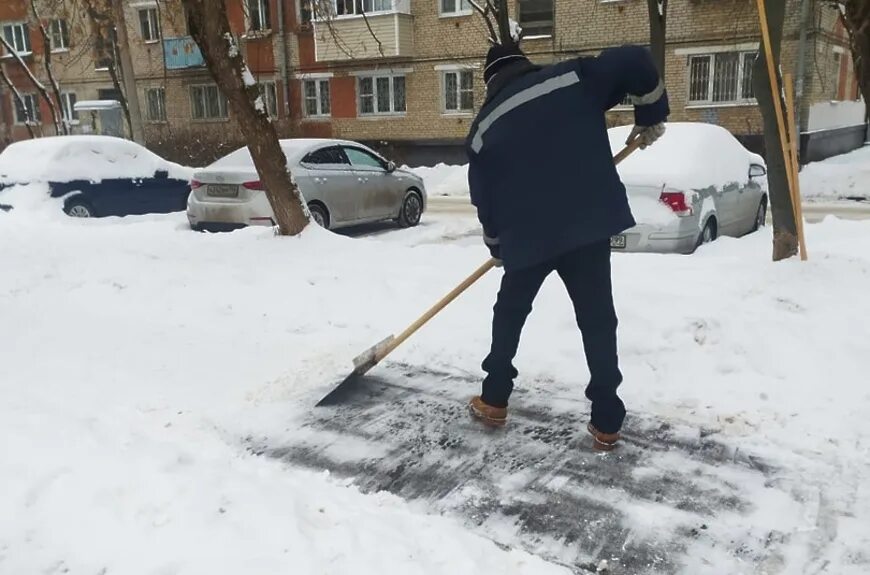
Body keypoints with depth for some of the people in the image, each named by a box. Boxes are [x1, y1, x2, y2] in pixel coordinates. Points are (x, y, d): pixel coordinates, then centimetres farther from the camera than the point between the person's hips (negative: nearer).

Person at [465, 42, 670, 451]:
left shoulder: (484, 128, 10)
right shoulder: (574, 79, 5)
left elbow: (484, 198, 13)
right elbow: (635, 62, -4)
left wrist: (497, 246, 27)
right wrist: (652, 116, 10)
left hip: (527, 234, 1)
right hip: (589, 223, -1)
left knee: (510, 312, 22)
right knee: (597, 318, 9)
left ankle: (494, 400, 30)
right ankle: (606, 423, 12)